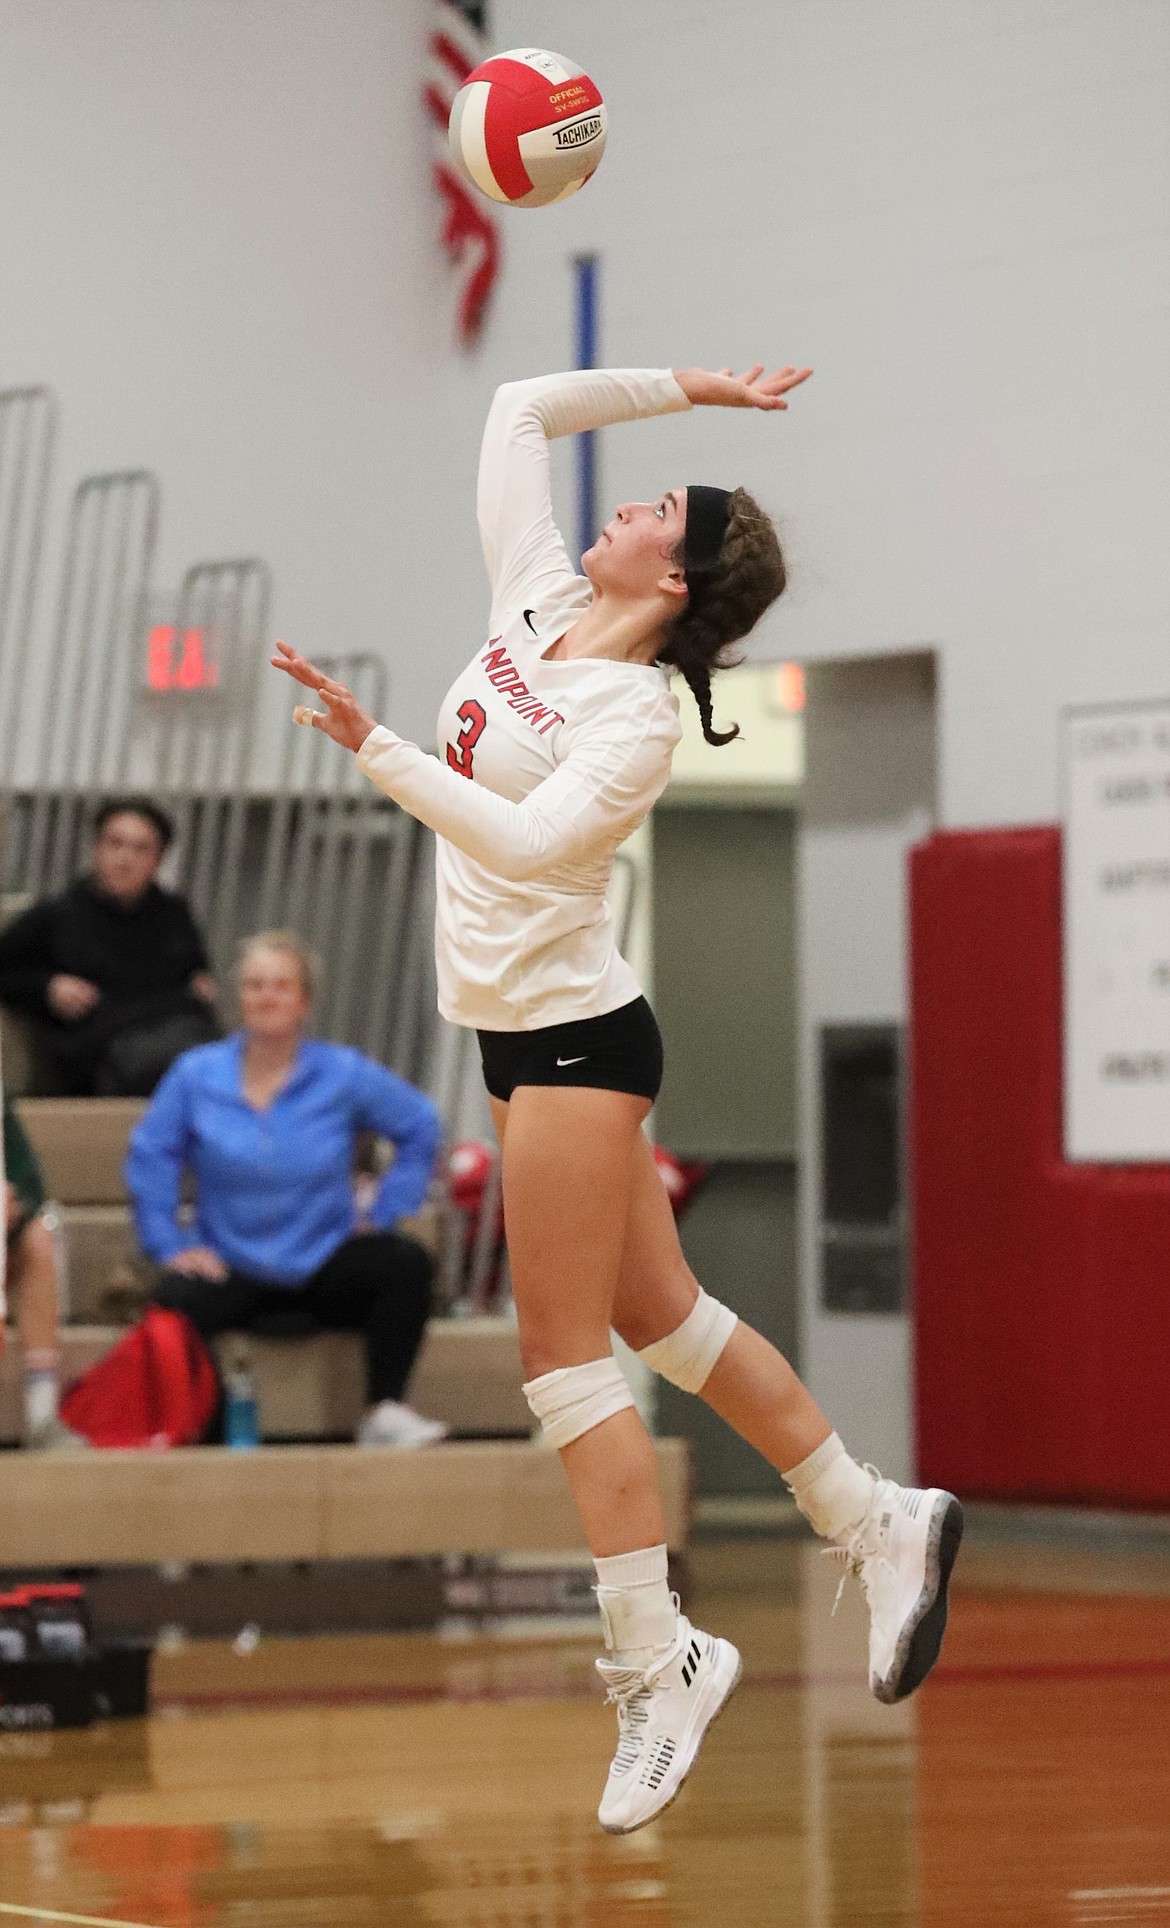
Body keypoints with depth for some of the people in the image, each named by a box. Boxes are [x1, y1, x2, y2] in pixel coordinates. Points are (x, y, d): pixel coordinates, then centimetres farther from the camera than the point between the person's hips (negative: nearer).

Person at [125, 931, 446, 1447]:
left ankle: (384, 1412, -20)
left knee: (408, 1263, -26)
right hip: (233, 1268, -1)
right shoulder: (196, 1074, -2)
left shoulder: (345, 1073, -1)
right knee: (173, 1302, -34)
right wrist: (170, 1245, -6)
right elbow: (150, 1157, 2)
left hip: (325, 1265, 1)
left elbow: (420, 1126, 7)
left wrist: (385, 1214, 1)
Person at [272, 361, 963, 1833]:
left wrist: (374, 747, -38)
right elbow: (524, 410, 11)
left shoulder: (638, 719, -18)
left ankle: (656, 1662, -2)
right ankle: (877, 1524, 23)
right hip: (525, 1031, 9)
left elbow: (525, 838, -32)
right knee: (661, 1319, 14)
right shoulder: (535, 603, 5)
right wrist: (686, 388, 11)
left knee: (565, 1353, -7)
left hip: (573, 1035, -9)